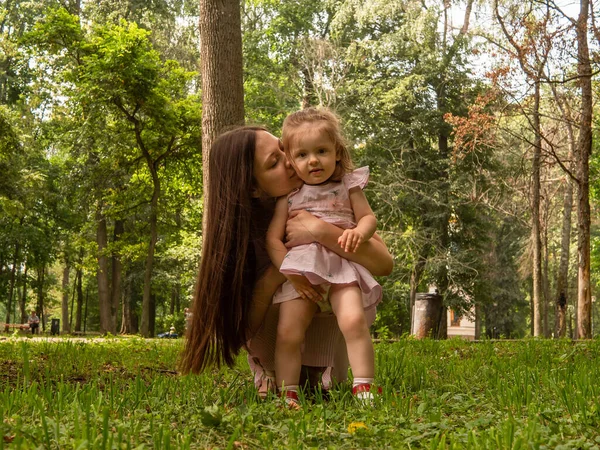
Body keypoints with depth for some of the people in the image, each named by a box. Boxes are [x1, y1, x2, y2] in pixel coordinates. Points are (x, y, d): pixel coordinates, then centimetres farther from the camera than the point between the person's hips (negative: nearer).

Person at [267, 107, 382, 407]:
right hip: (301, 272, 1)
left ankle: (364, 390, -20)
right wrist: (292, 273, -8)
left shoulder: (347, 186, 11)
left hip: (342, 268, -1)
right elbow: (273, 238, 5)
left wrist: (359, 231, -15)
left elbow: (369, 217, 11)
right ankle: (287, 396, -4)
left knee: (354, 321, -24)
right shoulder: (289, 196, 10)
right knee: (288, 332, -13)